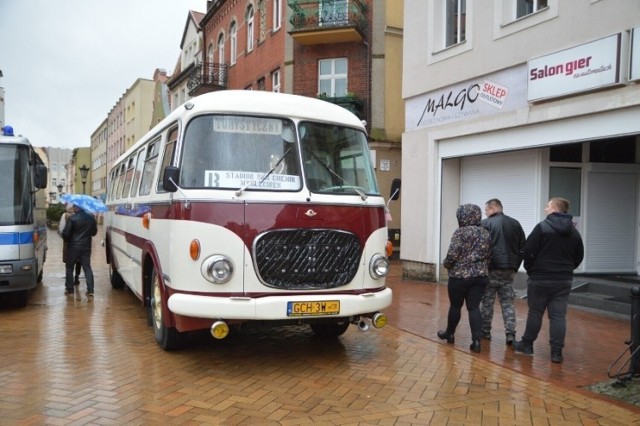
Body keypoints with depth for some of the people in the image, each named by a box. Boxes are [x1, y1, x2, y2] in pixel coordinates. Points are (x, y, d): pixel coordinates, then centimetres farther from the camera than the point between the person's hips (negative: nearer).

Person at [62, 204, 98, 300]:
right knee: (87, 268, 4)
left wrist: (67, 240, 8)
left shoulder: (72, 218, -13)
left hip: (73, 246, -3)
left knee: (69, 267, 14)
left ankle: (69, 289, 20)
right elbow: (94, 232, 12)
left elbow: (65, 233, -12)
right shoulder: (91, 218, 1)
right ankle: (90, 291, -6)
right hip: (86, 246, 3)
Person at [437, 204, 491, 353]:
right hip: (480, 276, 5)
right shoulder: (486, 233, 8)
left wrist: (446, 264, 3)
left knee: (455, 306, 11)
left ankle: (450, 334, 28)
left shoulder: (460, 232, -12)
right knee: (474, 307, 4)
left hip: (460, 275, -5)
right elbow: (488, 255, 13)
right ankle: (476, 340, -5)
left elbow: (452, 255, -16)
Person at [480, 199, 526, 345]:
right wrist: (515, 266, 13)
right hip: (509, 270, 4)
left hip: (491, 268, -4)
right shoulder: (515, 224, 11)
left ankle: (485, 331, 14)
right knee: (508, 303, 8)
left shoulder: (486, 224, -5)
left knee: (487, 302, 7)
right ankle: (511, 334, 2)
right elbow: (523, 248, 11)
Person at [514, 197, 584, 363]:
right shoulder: (574, 231, 8)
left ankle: (527, 344, 20)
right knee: (558, 316, 4)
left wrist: (530, 269, 5)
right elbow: (579, 257, 13)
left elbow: (529, 251, -11)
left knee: (535, 313, 8)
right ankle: (556, 351, 4)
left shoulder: (542, 227, -11)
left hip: (540, 278, -4)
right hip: (564, 280, 4)